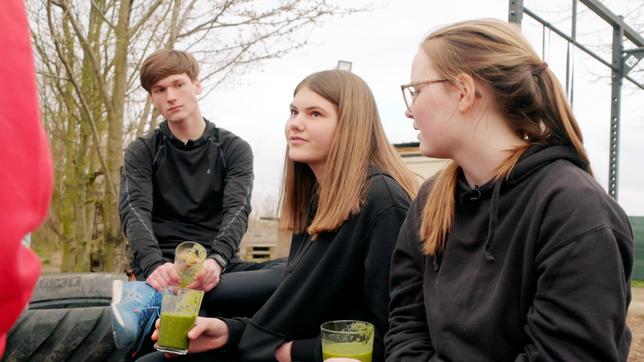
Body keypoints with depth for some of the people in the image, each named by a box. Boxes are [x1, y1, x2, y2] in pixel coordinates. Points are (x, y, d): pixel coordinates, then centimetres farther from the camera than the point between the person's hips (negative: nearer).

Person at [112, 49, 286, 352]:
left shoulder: (234, 149, 9)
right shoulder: (142, 152, 9)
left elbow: (237, 211, -6)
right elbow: (134, 211, -7)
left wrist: (216, 260, -29)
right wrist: (155, 265, -30)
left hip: (216, 266, 3)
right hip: (165, 266, -3)